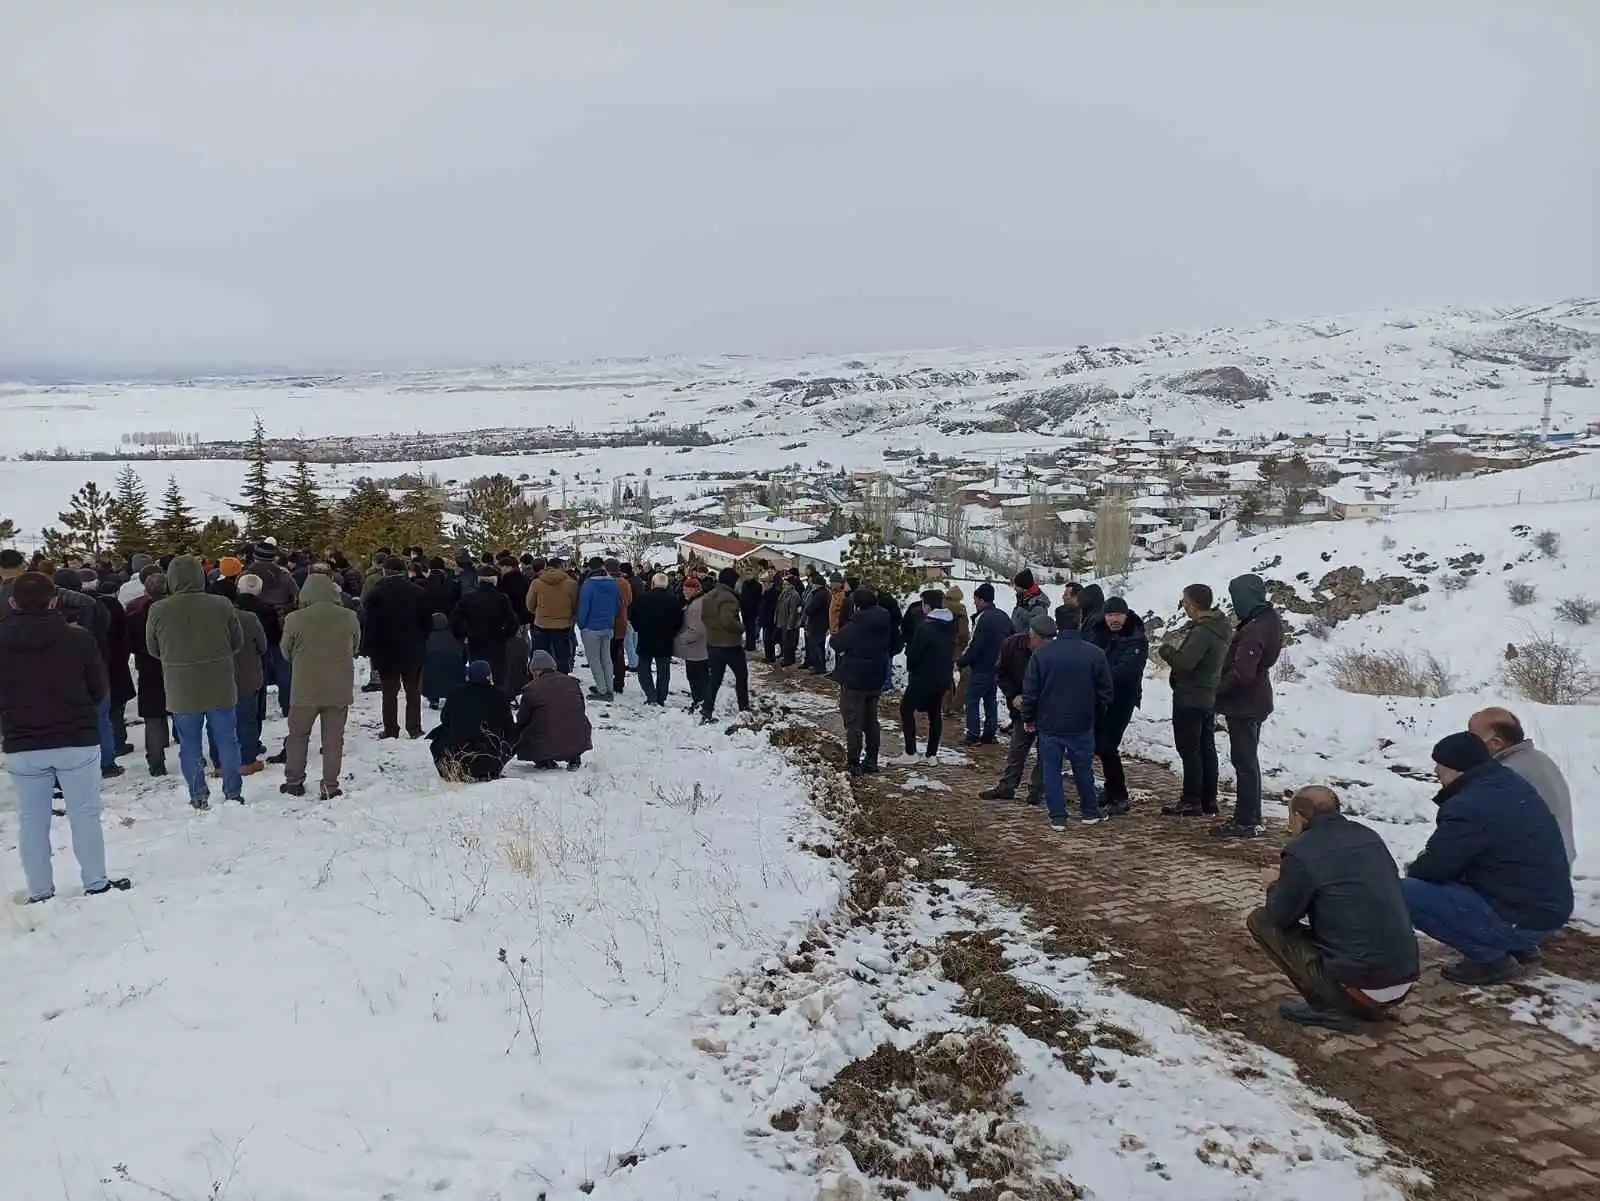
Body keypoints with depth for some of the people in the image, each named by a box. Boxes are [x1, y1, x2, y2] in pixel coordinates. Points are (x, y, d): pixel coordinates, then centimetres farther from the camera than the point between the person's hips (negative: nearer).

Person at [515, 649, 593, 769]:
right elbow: (581, 709, 19)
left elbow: (522, 721, 7)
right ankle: (573, 759, 17)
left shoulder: (531, 689, -3)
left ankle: (544, 761, 5)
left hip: (545, 746, -3)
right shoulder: (572, 682, 8)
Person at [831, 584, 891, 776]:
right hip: (876, 680, 7)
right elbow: (891, 643, 11)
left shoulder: (856, 626, -22)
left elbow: (837, 643, -13)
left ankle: (853, 763, 3)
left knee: (853, 723, 1)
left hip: (854, 680, -7)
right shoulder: (885, 622, -2)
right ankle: (871, 760, 24)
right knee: (871, 720, 18)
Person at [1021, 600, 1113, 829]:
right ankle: (1090, 812, 27)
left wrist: (1029, 718, 9)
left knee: (1051, 770, 8)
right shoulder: (1095, 654, -8)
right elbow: (1106, 692, -1)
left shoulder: (1041, 653, -10)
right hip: (1082, 725, 1)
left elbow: (1030, 691, -5)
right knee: (1083, 769, 15)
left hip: (1049, 725, -1)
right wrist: (1093, 713, 16)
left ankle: (1058, 817, 9)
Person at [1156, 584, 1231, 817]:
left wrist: (1166, 649, -11)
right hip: (1209, 698, 10)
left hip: (1190, 699, -10)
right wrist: (1176, 647, 3)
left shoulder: (1202, 632, -23)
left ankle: (1191, 802, 3)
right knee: (1206, 748, 14)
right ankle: (1209, 800, 20)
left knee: (1189, 750, -2)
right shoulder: (1219, 628, 9)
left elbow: (1184, 662, -28)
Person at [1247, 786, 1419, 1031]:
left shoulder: (1302, 852, -11)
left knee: (1260, 921, 5)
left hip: (1359, 984, -7)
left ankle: (1328, 1005, -1)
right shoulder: (1369, 837, 10)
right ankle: (1370, 1005, 16)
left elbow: (1280, 916, -3)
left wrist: (1275, 885, 18)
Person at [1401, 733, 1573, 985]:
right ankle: (1520, 948, 20)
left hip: (1520, 918, -10)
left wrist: (1412, 871, 8)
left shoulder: (1468, 806, -22)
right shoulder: (1510, 784, 8)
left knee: (1405, 894, -15)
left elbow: (1436, 866, -14)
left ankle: (1490, 958, -5)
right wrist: (1426, 861, 12)